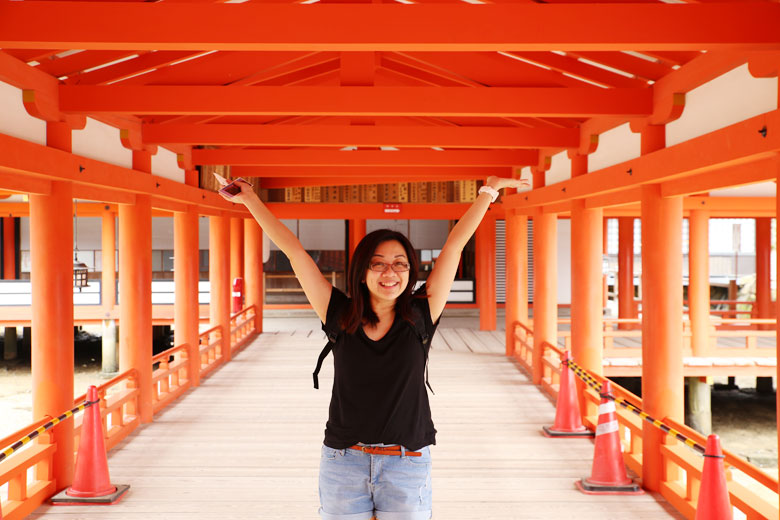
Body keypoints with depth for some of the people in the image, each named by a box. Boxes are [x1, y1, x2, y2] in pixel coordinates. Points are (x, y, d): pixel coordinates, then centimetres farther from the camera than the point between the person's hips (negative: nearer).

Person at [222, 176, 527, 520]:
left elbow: (455, 244, -2)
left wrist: (489, 190, 2)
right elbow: (294, 251, -1)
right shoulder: (341, 317, -1)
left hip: (407, 468, 0)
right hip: (343, 464, 1)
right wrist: (250, 200, 3)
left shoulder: (420, 317, -2)